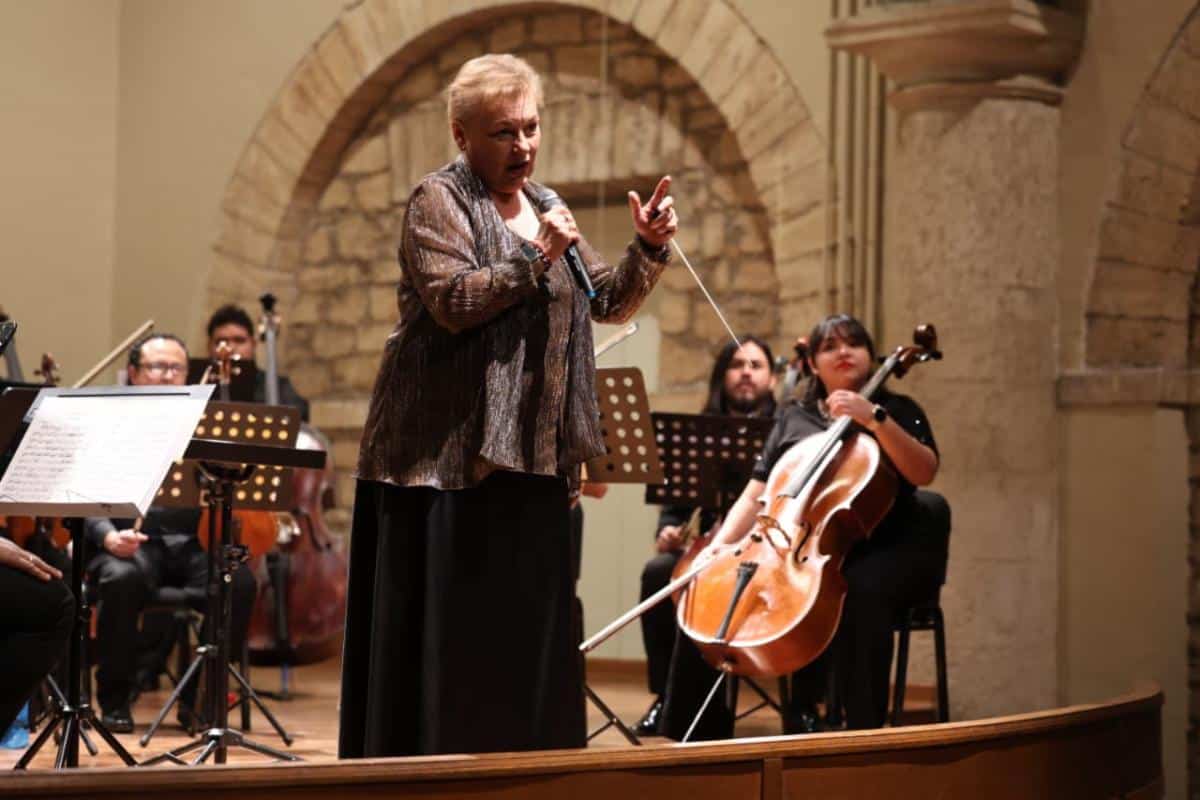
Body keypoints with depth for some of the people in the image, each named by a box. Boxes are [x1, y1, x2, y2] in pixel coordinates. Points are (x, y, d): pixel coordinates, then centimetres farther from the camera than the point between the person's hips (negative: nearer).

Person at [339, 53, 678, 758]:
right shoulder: (440, 201, -4)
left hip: (532, 457, 7)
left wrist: (650, 249, -1)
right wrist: (535, 257, -21)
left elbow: (610, 303, 15)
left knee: (528, 628, 9)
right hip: (451, 454, -7)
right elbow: (453, 302, -18)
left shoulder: (543, 205, 17)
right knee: (445, 627, -5)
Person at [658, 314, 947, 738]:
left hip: (884, 551, -4)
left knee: (861, 591, -39)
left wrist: (874, 418, -21)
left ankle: (862, 727, -33)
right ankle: (700, 734, -8)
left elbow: (924, 472, -11)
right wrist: (719, 544, -5)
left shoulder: (897, 411, 7)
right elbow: (754, 498, 12)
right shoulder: (793, 420, 16)